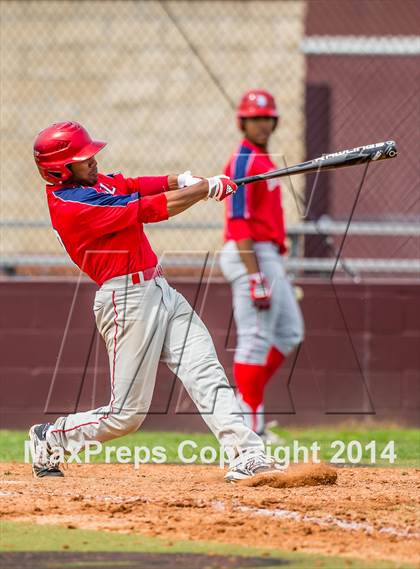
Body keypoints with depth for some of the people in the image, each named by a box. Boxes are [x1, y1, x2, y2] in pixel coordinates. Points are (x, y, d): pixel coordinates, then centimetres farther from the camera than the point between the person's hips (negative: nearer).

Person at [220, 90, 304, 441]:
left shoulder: (263, 160, 18)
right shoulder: (243, 162, -13)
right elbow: (238, 223, -20)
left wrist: (275, 268, 19)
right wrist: (255, 278, -25)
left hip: (268, 256, 11)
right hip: (251, 257, -11)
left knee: (289, 332, 14)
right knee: (256, 340, -9)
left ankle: (245, 404, 15)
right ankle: (249, 426, -6)